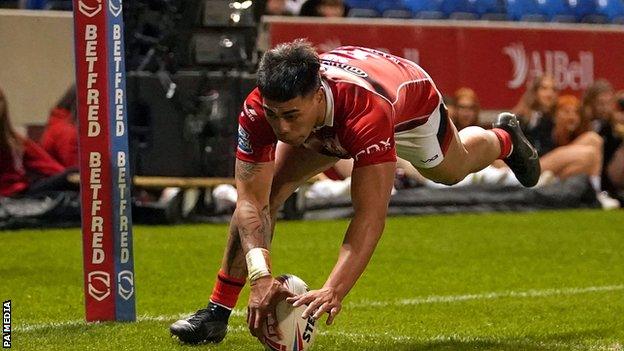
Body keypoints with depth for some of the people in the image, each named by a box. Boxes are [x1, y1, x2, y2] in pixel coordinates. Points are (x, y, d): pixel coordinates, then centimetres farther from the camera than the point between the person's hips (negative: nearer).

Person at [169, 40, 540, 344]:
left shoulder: (366, 112, -52)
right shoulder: (258, 111, -42)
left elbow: (371, 215, -55)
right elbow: (252, 201, -43)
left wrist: (334, 289, -67)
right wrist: (261, 277, -59)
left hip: (410, 102, -2)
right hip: (326, 129, 2)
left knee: (453, 170, 30)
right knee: (265, 191, -21)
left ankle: (505, 139, 65)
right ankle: (218, 311, -9)